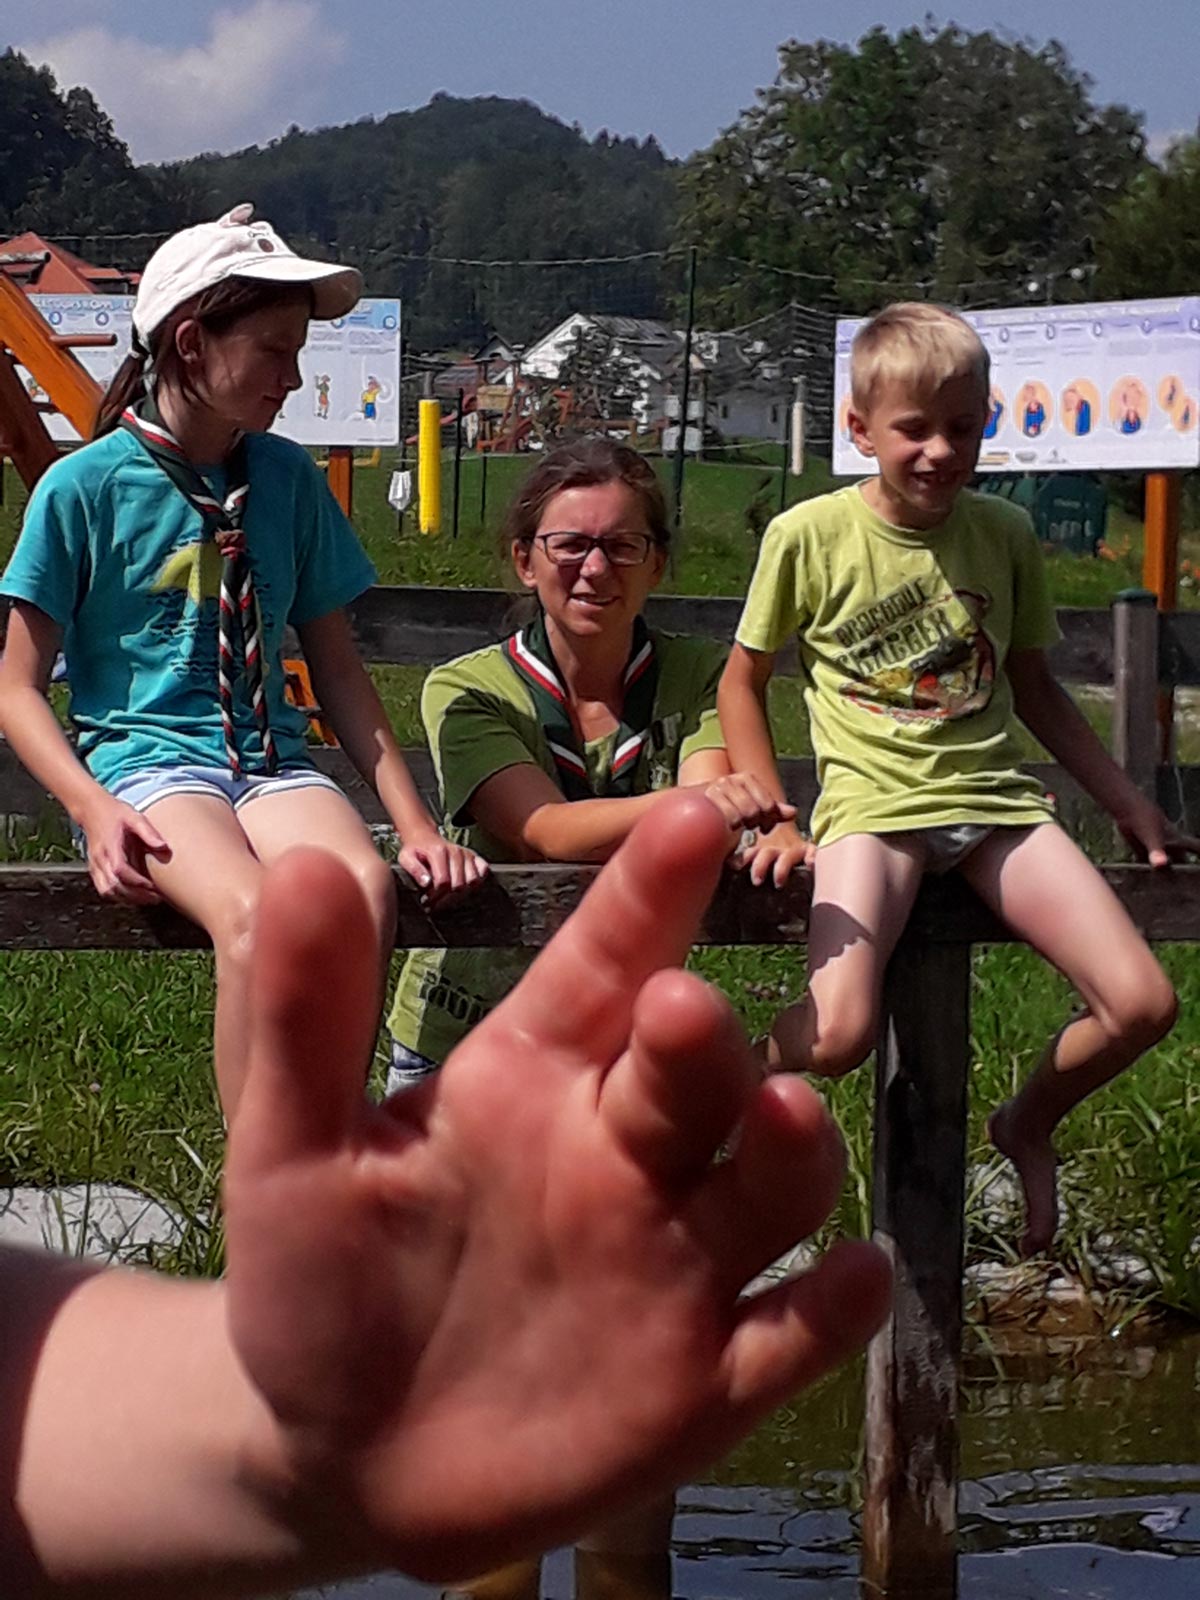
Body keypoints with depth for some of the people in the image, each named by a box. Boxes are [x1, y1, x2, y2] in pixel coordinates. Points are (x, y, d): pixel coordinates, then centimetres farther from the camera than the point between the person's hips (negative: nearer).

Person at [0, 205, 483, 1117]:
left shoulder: (288, 480, 12)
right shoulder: (85, 485, 0)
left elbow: (338, 670, 17)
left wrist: (415, 823, 5)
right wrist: (95, 811, -15)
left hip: (272, 758, 4)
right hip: (144, 757, -3)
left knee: (364, 890, -33)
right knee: (254, 919, -37)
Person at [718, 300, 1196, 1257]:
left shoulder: (1004, 534, 6)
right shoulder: (810, 536, -4)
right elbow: (743, 681, 7)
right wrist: (774, 822, -2)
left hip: (995, 798, 4)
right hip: (873, 804, -4)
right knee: (837, 1036, -28)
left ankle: (1028, 1124, 17)